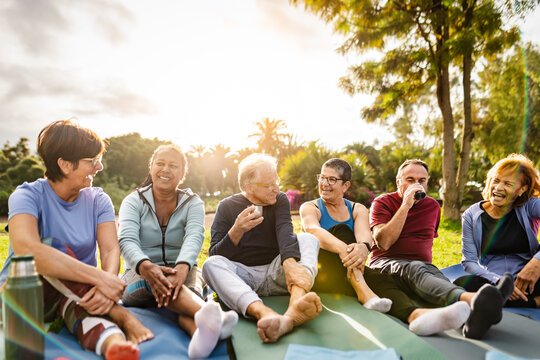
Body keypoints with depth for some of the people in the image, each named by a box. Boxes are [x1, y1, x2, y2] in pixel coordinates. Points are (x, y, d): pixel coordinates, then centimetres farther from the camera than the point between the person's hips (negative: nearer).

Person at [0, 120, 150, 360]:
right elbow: (26, 250, -35)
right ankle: (122, 317, -36)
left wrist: (106, 287, -39)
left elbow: (111, 250, -15)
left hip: (78, 292, 3)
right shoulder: (28, 196, -15)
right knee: (52, 246, -32)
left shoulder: (98, 200, -1)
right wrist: (99, 277, -40)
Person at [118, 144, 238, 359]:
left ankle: (201, 333, -67)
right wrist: (146, 267, -40)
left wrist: (182, 268, -42)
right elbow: (127, 240, -16)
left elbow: (194, 237, -19)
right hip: (139, 276, -1)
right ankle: (212, 315, -66)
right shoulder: (133, 202, 3)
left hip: (182, 273, 1)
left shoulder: (193, 203, 3)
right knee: (154, 279, -36)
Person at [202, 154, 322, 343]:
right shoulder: (227, 206, 2)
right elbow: (215, 255, -4)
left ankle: (295, 308, -51)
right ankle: (264, 313, -55)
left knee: (308, 239, -21)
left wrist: (290, 263, -36)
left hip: (274, 273, 1)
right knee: (211, 264, -29)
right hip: (242, 275, -1)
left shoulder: (280, 200, 7)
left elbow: (285, 231, -15)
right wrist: (237, 231, -23)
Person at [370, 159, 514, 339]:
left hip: (424, 265, 4)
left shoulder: (433, 206, 18)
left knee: (438, 277, -34)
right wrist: (406, 205, -13)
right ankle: (470, 300, -67)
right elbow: (383, 243, -13)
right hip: (386, 263, -4)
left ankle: (473, 317, -66)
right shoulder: (382, 202, 2)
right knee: (414, 269, -39)